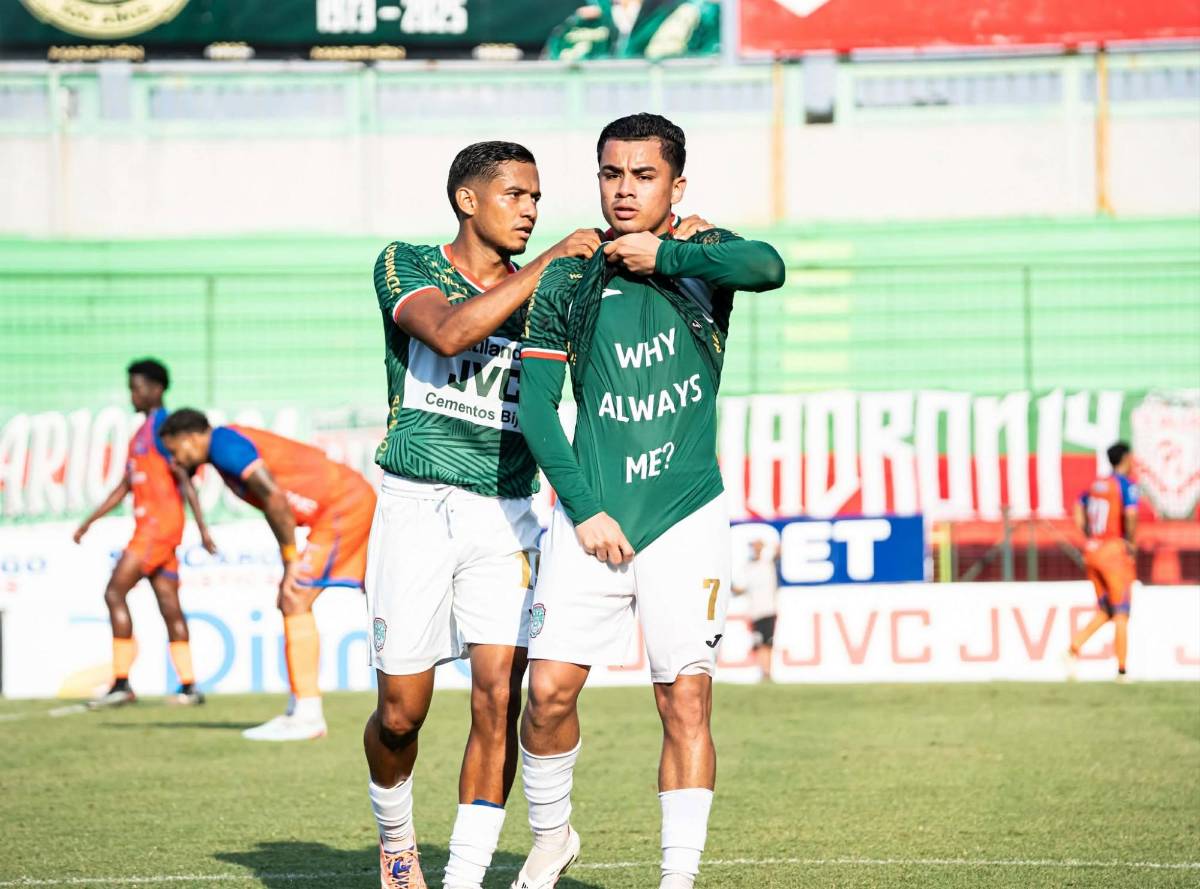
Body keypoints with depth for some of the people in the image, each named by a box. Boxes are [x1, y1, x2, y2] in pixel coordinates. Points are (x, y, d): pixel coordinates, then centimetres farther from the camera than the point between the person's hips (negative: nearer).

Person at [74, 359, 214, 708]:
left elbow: (184, 479, -15)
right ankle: (188, 686, 7)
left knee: (115, 593, -10)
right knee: (169, 607, 7)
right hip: (151, 526, 9)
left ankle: (122, 683, -12)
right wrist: (89, 522, 22)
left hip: (158, 524, -9)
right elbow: (125, 486, 25)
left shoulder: (162, 427, -9)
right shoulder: (142, 433, 21)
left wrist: (202, 527, -20)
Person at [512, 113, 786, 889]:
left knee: (686, 700, -4)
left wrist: (663, 254, -13)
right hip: (593, 515, 1)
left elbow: (768, 267, -20)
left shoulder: (702, 255, 3)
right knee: (550, 687, -5)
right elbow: (536, 405, 3)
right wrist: (584, 509, -6)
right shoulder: (567, 283, 5)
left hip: (686, 515, -1)